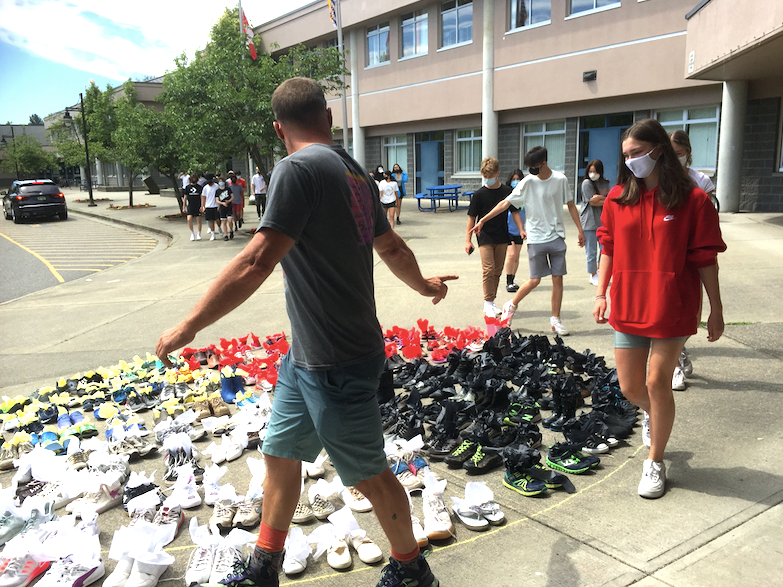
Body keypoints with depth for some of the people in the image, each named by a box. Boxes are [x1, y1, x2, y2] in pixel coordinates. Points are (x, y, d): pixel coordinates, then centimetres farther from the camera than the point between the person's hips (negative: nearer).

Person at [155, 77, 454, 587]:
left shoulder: (299, 168, -18)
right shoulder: (356, 173, 9)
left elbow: (255, 264, -25)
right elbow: (392, 247, 21)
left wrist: (187, 327, -16)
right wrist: (425, 285, 40)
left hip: (337, 364, -9)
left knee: (370, 475, 10)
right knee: (281, 455, 18)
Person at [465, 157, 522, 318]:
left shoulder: (507, 191, 1)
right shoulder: (479, 194, -5)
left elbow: (514, 212, 9)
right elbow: (472, 217, -2)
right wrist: (468, 239, -5)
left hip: (502, 237, 3)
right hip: (485, 237, -3)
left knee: (497, 271, 9)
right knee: (488, 270, -10)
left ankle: (491, 302, 19)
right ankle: (488, 303, -1)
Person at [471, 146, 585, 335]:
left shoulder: (560, 179, 0)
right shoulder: (528, 182, -5)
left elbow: (570, 205, 10)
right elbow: (506, 203, -4)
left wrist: (580, 230, 9)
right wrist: (483, 220, -7)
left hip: (557, 236, 2)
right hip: (536, 238, -2)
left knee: (558, 278, 2)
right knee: (535, 280, -2)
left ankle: (555, 319, 14)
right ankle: (511, 305, 22)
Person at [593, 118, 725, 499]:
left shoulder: (692, 199, -6)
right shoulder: (617, 198, 5)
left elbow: (705, 259, -5)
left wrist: (716, 309, -2)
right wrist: (601, 293, 5)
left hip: (672, 307, -3)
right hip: (628, 306, 4)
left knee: (657, 383, -2)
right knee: (629, 386, 8)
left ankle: (655, 462, 18)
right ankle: (654, 415, 45)